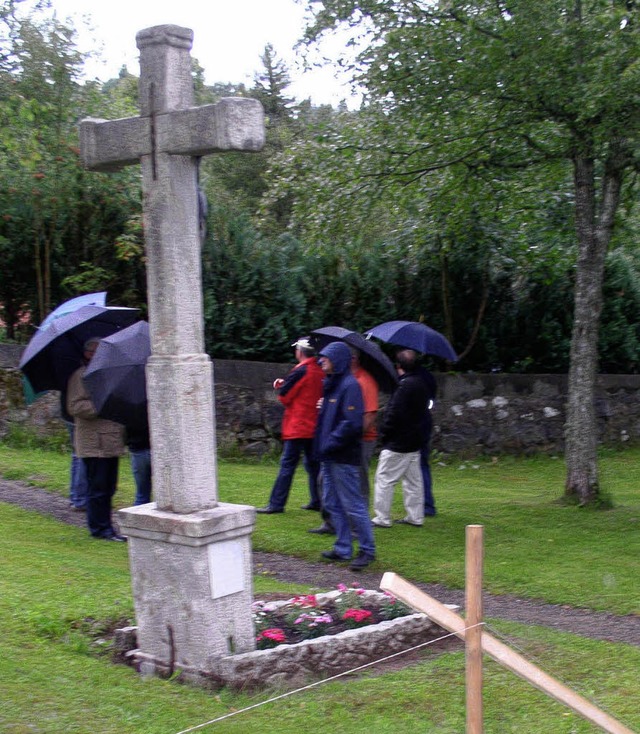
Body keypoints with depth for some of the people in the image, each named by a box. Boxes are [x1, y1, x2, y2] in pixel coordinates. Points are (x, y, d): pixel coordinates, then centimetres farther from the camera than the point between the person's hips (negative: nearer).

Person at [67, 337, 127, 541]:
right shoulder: (80, 376, -7)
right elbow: (75, 406, -16)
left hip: (112, 442, 9)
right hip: (94, 443, -9)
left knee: (108, 488, 12)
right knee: (98, 487, -4)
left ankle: (105, 527, 19)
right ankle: (99, 528, 3)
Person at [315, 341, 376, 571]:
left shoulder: (350, 385, -15)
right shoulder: (331, 384, 13)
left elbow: (352, 423, -22)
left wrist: (330, 444, -18)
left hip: (344, 458, -9)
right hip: (329, 457, 9)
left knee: (353, 505, -3)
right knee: (332, 503, 13)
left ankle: (367, 550, 6)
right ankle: (343, 548, 22)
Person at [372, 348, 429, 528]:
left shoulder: (405, 385, -20)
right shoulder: (421, 383, 9)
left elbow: (395, 414, -23)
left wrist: (384, 431, -10)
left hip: (397, 444, -9)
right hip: (414, 441, 9)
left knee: (384, 479, -1)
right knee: (413, 481, 14)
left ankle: (382, 518, 0)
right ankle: (415, 517, 19)